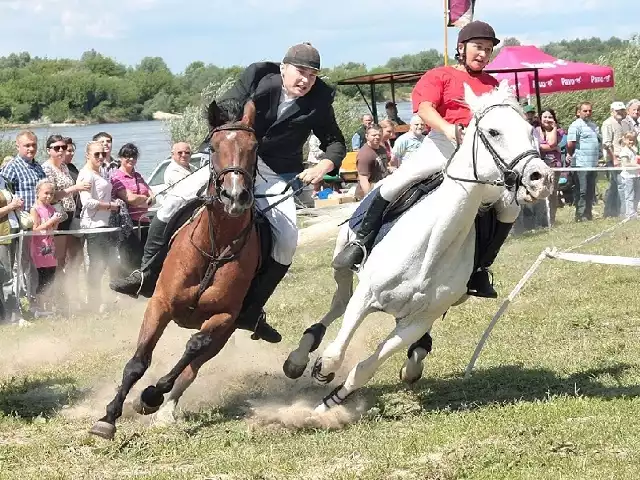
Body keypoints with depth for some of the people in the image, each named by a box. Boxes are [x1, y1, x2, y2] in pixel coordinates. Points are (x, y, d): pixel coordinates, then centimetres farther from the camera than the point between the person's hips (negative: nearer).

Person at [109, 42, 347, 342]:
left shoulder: (319, 102, -8)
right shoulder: (258, 76, -9)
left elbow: (335, 142, 1)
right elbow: (223, 111, -7)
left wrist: (324, 166, -21)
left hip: (275, 176, 0)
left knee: (286, 240, -19)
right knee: (176, 200, -15)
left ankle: (250, 312, -4)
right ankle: (148, 276, -3)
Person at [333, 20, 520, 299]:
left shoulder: (494, 86, 23)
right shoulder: (440, 77, 9)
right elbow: (425, 108, -9)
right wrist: (447, 128, -28)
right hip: (443, 145, -4)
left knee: (510, 206, -12)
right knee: (398, 181, -25)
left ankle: (481, 268, 0)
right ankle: (362, 242, -11)